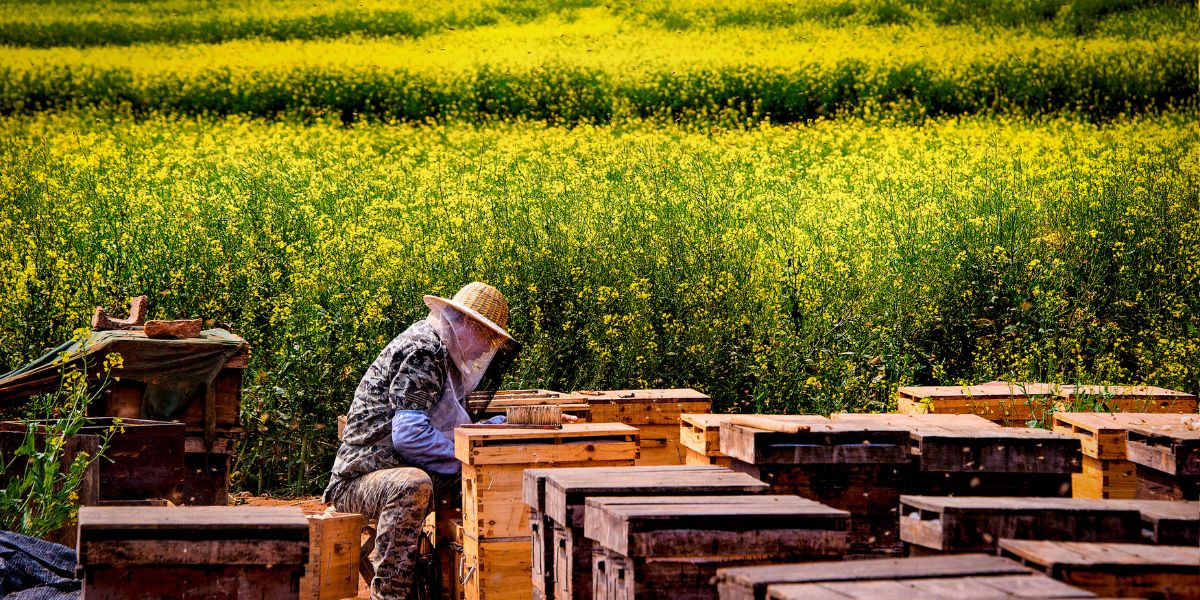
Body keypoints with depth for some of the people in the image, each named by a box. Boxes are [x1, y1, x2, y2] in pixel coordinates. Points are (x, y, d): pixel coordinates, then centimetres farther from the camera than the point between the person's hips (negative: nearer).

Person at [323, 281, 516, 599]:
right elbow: (409, 435, -25)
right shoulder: (424, 351, -15)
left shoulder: (441, 355, 18)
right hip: (359, 480, -11)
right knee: (412, 485, -41)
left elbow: (451, 429, 25)